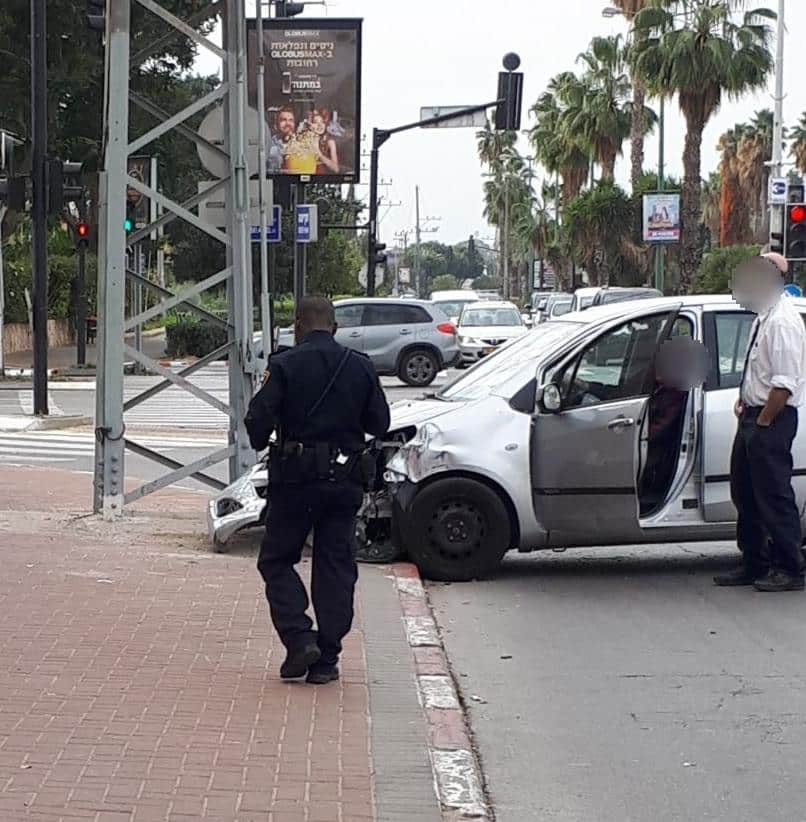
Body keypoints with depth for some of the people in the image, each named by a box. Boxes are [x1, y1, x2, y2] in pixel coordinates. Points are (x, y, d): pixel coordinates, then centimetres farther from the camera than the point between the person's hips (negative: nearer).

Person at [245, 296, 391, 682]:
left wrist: (261, 445, 8)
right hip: (345, 480, 3)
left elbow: (258, 419, -13)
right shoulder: (361, 367, 4)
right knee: (335, 567, 9)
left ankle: (299, 639, -5)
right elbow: (380, 423, 8)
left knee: (276, 560, 10)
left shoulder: (284, 366, -7)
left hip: (295, 477, -3)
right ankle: (327, 660, 8)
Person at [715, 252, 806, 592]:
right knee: (745, 492, 16)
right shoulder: (763, 318, 12)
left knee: (774, 495, -5)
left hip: (773, 420, -10)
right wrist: (744, 398, 13)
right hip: (754, 415, 10)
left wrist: (763, 421, -18)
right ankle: (754, 565, 26)